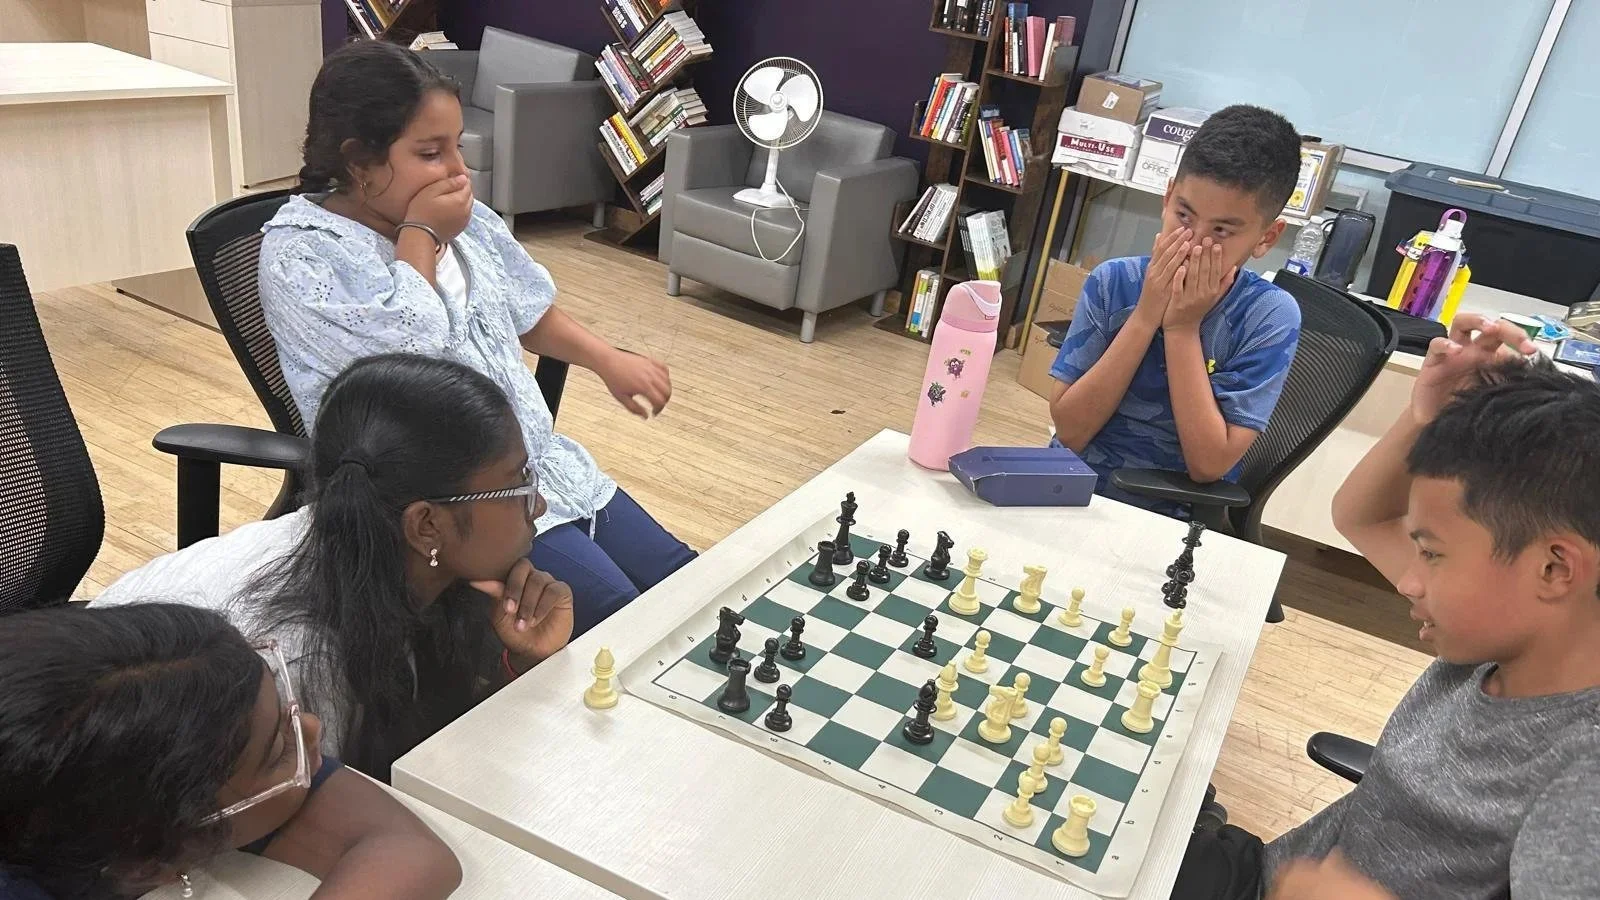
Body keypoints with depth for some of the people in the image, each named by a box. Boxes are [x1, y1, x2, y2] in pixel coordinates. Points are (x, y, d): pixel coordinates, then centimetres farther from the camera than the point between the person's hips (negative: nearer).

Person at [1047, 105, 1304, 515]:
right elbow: (1070, 431, -10)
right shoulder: (1113, 282, -4)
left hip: (1167, 518, -1)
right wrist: (1145, 316, -15)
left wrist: (1182, 329, -15)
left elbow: (1210, 465, -13)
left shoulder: (1270, 317, -7)